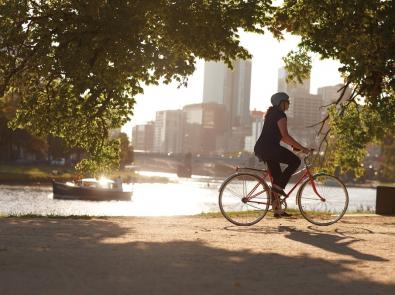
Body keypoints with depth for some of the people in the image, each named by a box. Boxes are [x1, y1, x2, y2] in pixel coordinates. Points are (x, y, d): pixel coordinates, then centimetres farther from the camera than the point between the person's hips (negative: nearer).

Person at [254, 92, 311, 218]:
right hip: (269, 147, -10)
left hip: (260, 148, 10)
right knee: (295, 161, -9)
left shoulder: (272, 113, 22)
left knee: (277, 178, 12)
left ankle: (277, 209, 14)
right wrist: (302, 148, -15)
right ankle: (279, 186, -9)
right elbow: (285, 136, -18)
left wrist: (294, 145, 24)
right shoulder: (280, 115, -9)